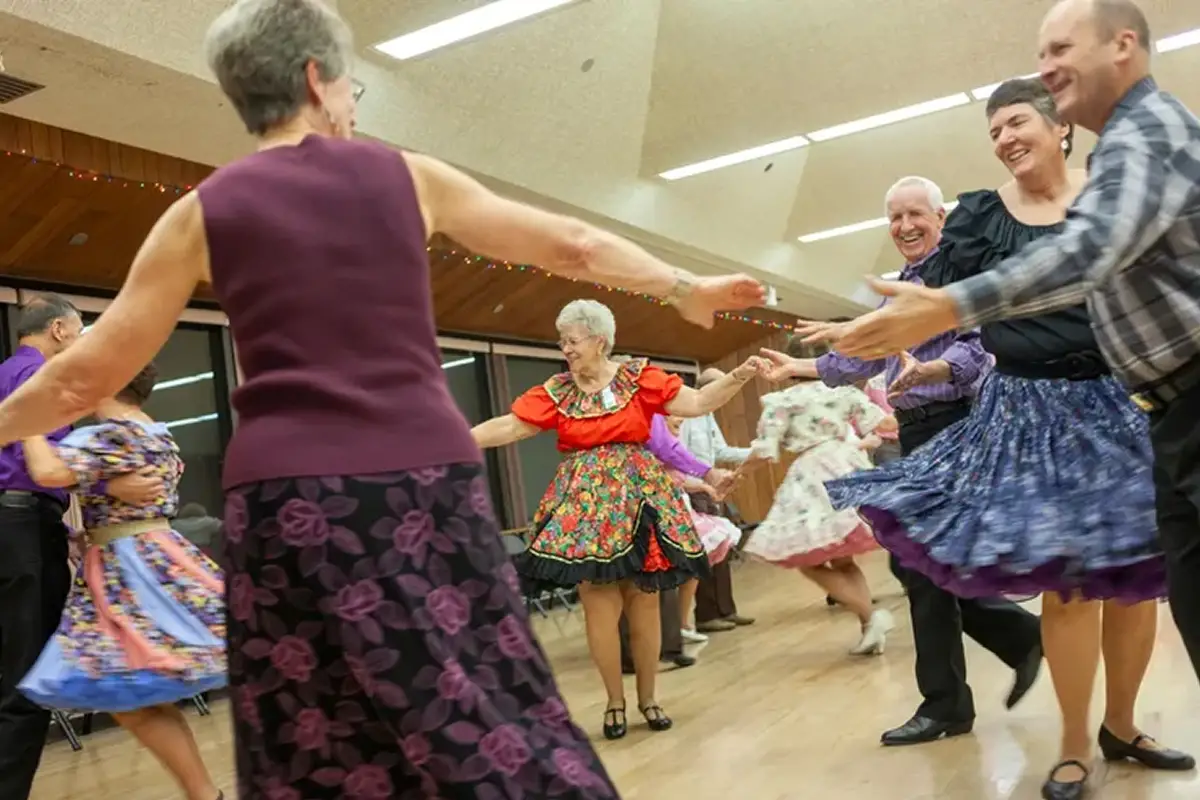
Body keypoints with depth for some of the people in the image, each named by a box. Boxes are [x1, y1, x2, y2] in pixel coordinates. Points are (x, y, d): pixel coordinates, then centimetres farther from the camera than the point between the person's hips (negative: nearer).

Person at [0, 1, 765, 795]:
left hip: (289, 499, 0)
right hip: (428, 480, 0)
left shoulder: (202, 213, 9)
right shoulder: (407, 176, 9)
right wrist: (686, 288, 28)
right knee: (490, 724, 10)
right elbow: (571, 244, 15)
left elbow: (83, 380, 10)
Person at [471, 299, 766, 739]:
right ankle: (615, 702, 15)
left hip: (639, 497, 0)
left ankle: (648, 698, 22)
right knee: (598, 605, -2)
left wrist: (739, 376, -15)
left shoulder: (639, 377, 0)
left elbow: (698, 402, -2)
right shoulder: (555, 391, 4)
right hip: (585, 503, 1)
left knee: (644, 604, 5)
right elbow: (508, 427, 1)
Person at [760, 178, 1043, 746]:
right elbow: (864, 359, 23)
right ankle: (1022, 636, 24)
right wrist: (798, 366, 21)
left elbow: (974, 349, -22)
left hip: (951, 425, -9)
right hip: (914, 431, 9)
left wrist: (923, 370, -39)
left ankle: (945, 703, 5)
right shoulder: (893, 289, 19)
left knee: (917, 559, -8)